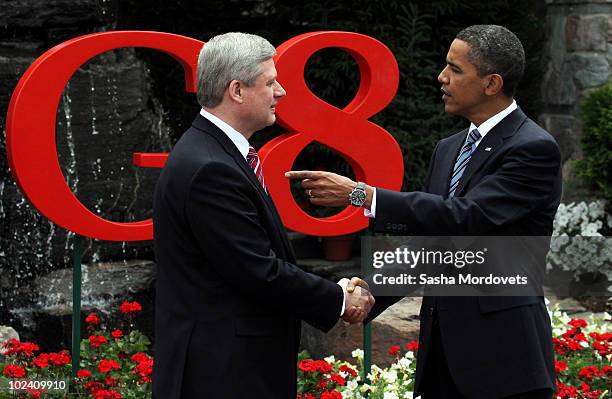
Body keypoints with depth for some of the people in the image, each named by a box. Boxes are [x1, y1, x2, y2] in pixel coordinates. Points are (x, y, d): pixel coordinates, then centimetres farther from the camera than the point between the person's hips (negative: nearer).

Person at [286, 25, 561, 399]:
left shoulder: (535, 149, -11)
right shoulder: (449, 150, 15)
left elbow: (466, 217, -22)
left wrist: (360, 194, -23)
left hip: (503, 355, -7)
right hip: (443, 347, 8)